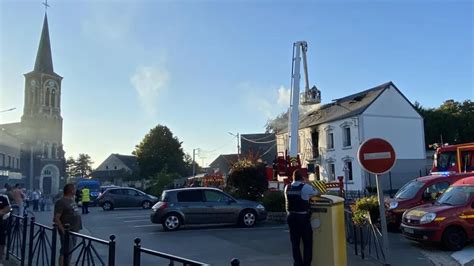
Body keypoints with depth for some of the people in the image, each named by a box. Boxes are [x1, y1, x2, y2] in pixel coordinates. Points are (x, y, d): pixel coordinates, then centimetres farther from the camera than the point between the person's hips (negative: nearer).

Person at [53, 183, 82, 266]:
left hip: (74, 230, 9)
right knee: (65, 251, -7)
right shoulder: (61, 202, -15)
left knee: (70, 250, 16)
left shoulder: (72, 200, 12)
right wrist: (63, 230, -23)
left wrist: (78, 227, 15)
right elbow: (56, 218, -19)